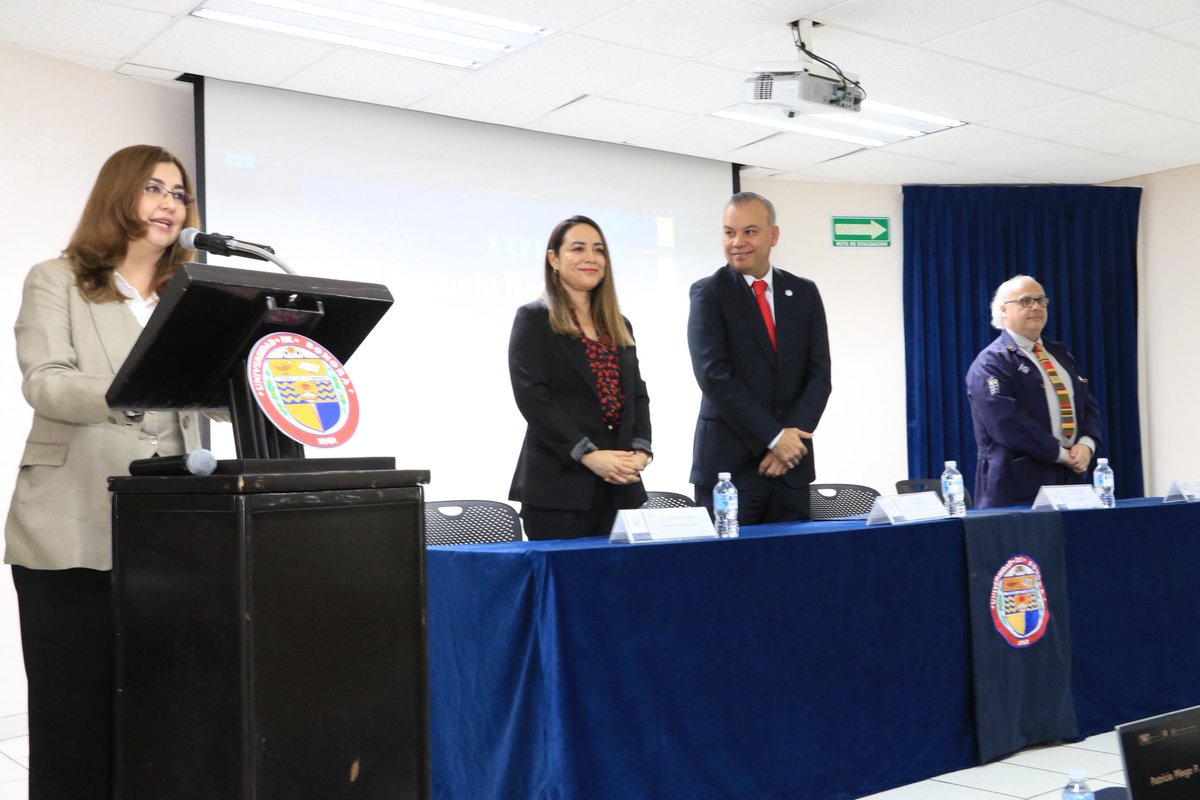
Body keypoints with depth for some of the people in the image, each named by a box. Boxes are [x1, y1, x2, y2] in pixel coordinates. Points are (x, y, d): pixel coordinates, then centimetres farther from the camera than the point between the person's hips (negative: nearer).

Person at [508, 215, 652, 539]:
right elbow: (532, 397, -10)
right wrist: (587, 454, -17)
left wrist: (640, 450, -4)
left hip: (621, 486, 5)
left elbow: (638, 395, 15)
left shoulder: (619, 325, 19)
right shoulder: (534, 318, 1)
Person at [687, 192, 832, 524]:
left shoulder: (804, 292, 10)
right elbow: (714, 376, -12)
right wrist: (773, 437, -14)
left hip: (792, 463, 4)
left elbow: (819, 374, 4)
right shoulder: (708, 293, -2)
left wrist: (792, 437, -9)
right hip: (728, 462, -3)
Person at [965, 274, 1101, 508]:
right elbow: (1008, 424, -18)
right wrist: (1061, 454, -16)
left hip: (1069, 479, 7)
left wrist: (1086, 445, -5)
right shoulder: (990, 364, -8)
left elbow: (1088, 404, 14)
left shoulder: (1059, 354, 18)